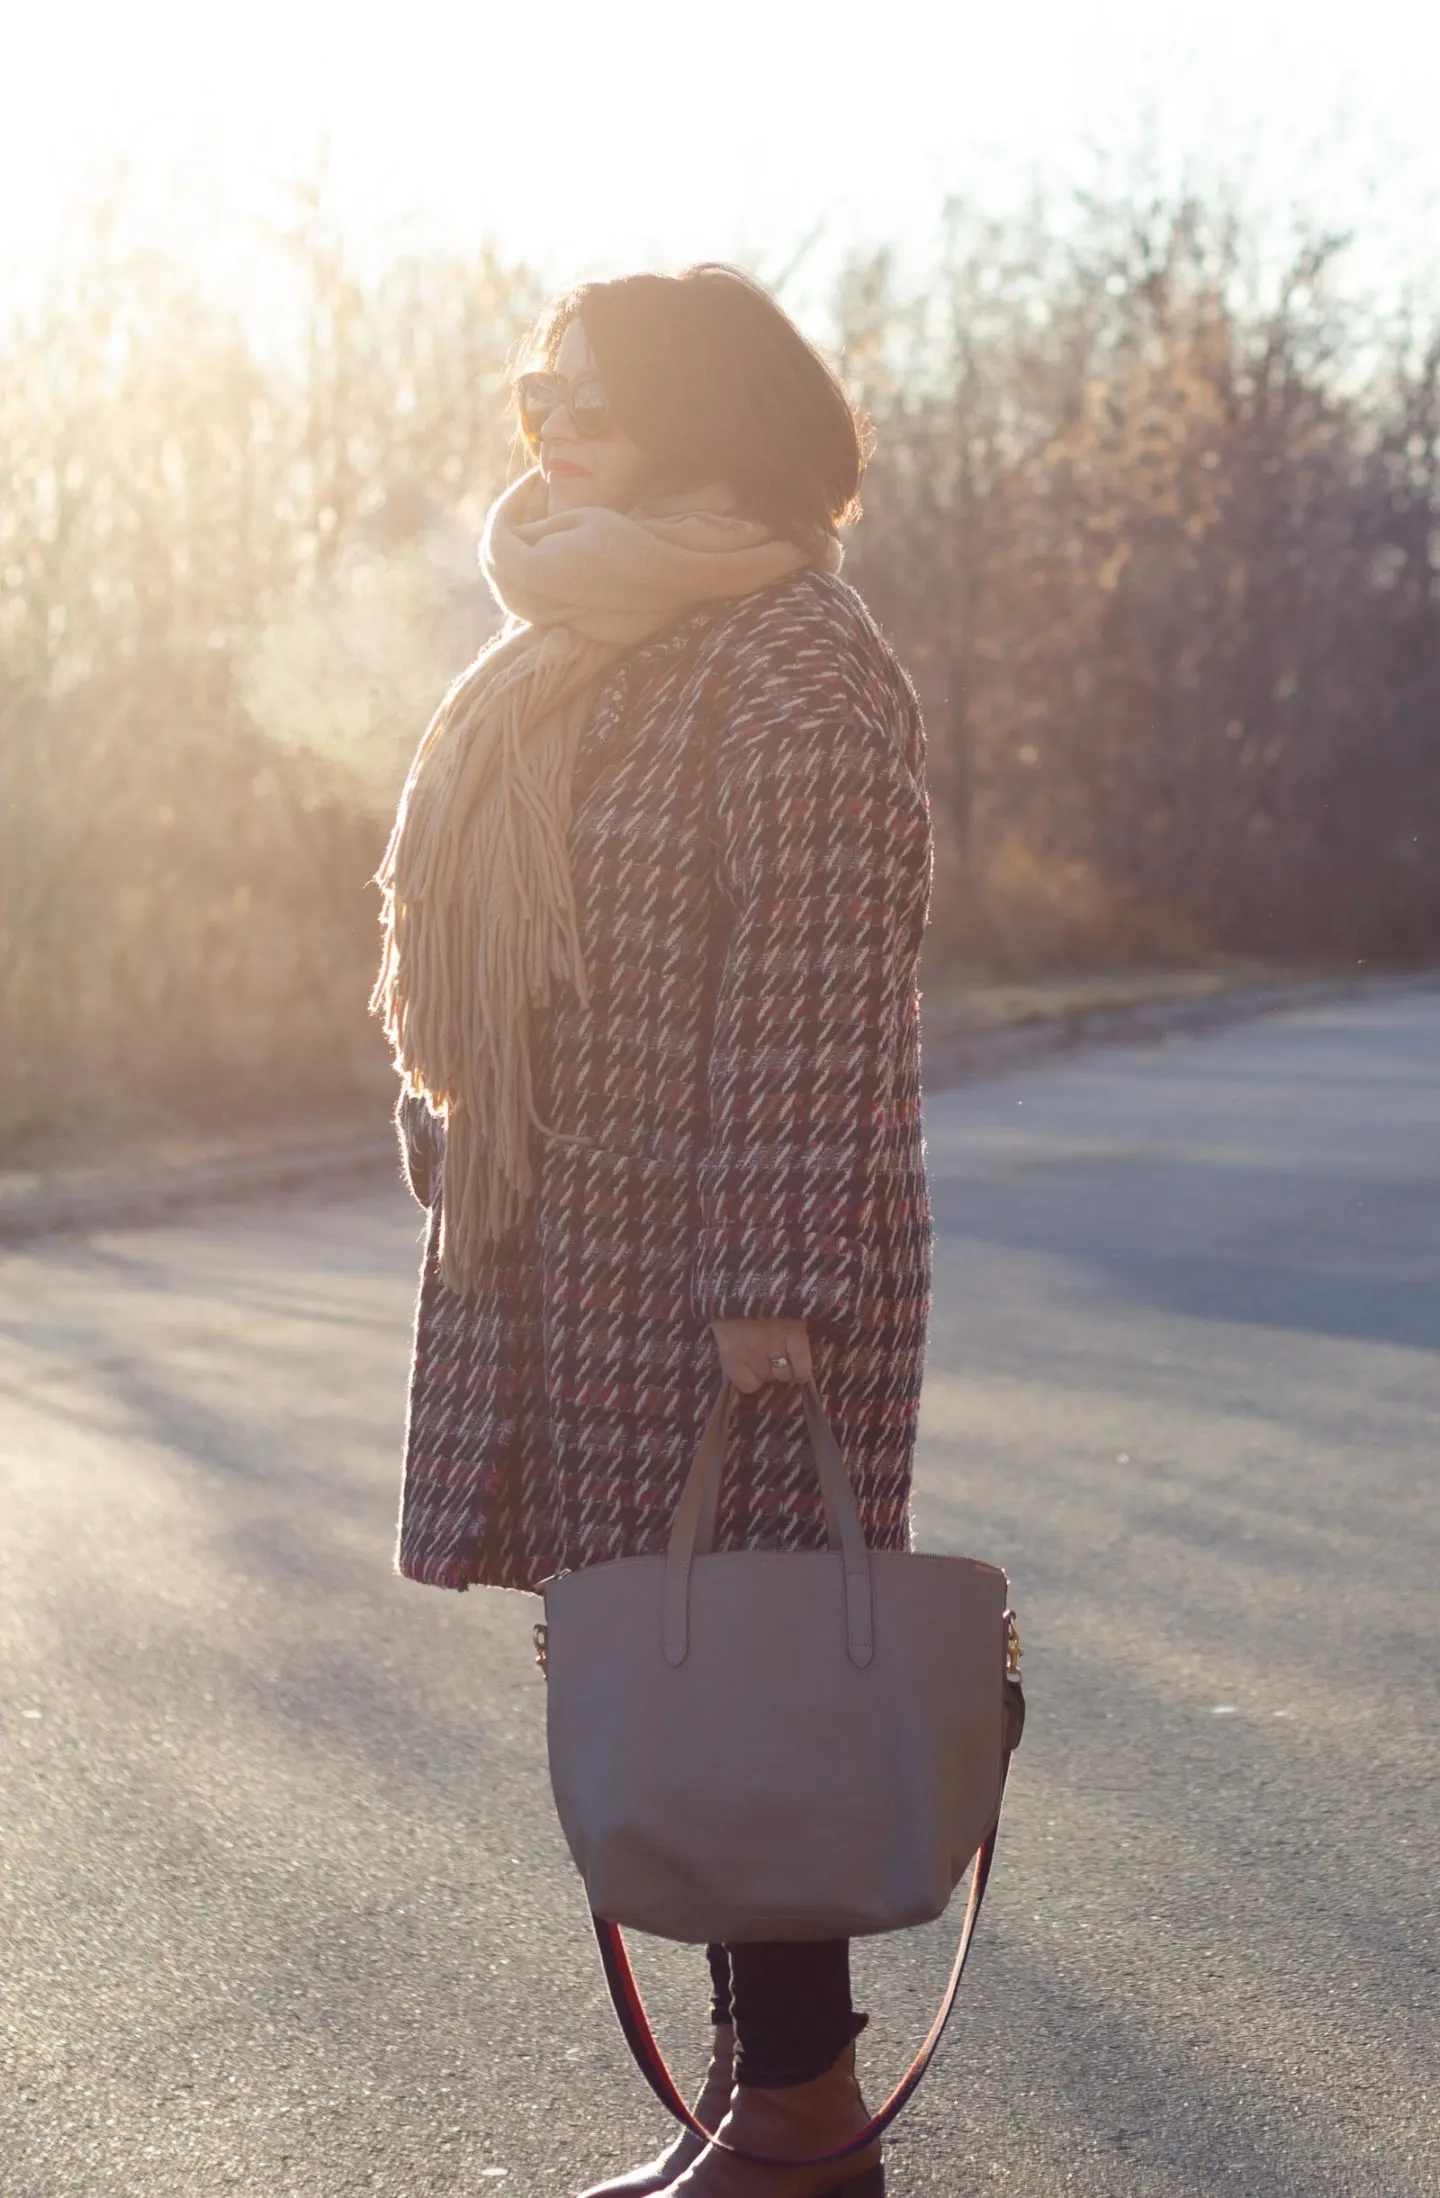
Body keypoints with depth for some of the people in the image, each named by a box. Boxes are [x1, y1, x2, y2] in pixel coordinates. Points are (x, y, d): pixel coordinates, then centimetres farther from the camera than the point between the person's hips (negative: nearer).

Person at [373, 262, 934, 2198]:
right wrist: (468, 1164, 19)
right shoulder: (590, 652, 17)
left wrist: (769, 1284, -21)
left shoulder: (798, 666, -12)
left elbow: (819, 999, -18)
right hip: (576, 1257, 9)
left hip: (722, 1263, -9)